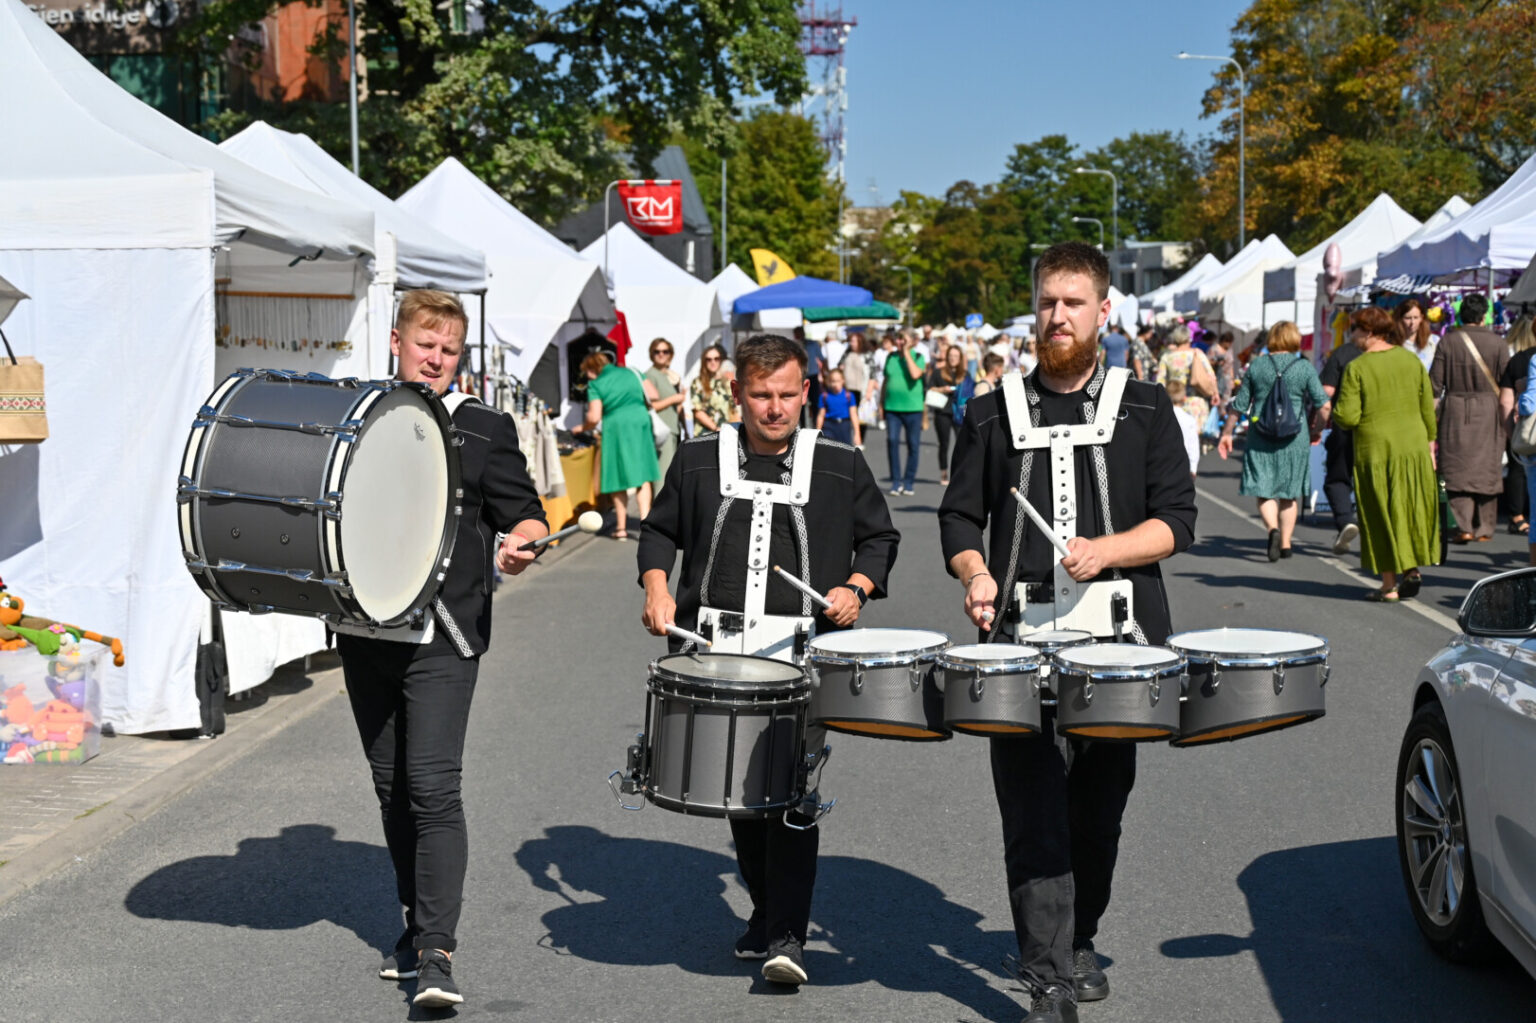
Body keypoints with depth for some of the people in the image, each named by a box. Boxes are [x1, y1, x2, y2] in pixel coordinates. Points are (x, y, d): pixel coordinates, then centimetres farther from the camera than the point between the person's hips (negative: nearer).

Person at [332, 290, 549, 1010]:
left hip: (443, 638, -4)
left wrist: (518, 544, -19)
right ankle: (416, 922, 27)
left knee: (433, 784, -13)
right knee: (390, 784, 12)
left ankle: (437, 952, -12)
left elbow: (529, 517, 3)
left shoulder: (484, 429, 3)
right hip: (365, 630, 4)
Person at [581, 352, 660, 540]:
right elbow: (653, 395, 9)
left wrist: (583, 427, 9)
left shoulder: (595, 385, -2)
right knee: (642, 476, 6)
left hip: (614, 428, -2)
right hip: (640, 425, 2)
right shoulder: (632, 373, 10)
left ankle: (621, 527, 11)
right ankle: (645, 520, -10)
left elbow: (594, 418, -10)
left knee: (618, 480, 8)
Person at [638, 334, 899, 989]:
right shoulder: (698, 461, 11)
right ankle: (765, 910, 25)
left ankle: (788, 937, -11)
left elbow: (879, 538, 17)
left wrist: (855, 588, -1)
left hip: (802, 652, -2)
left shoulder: (841, 466, 7)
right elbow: (661, 531, 20)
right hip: (716, 650, 3)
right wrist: (657, 588, 2)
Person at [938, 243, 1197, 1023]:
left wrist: (1104, 551, -14)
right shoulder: (994, 414, 11)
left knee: (1099, 807, 10)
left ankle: (1078, 943, 31)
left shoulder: (1144, 409, 8)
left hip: (1117, 636, 1)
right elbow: (960, 516, 12)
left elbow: (1175, 521, 2)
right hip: (1022, 639, 0)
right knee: (1034, 817, -7)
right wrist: (975, 573, -8)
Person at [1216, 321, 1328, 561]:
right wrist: (1315, 429, 11)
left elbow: (1240, 404, 4)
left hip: (1261, 438, 0)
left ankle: (1273, 529, -22)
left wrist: (1227, 433, 15)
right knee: (1289, 493, 13)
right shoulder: (1305, 367, -3)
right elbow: (1322, 404, -6)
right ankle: (1285, 543, 15)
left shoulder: (1256, 366, 0)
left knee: (1264, 491, 3)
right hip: (1294, 438, 0)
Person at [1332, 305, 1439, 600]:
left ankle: (1389, 585, 7)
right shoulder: (1411, 360, 4)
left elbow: (1348, 417, -15)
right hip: (1414, 446, 4)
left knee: (1382, 516, 5)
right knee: (1412, 508, 18)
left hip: (1375, 451, -4)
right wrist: (1429, 443, 16)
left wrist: (1335, 412, 6)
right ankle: (1412, 568, 9)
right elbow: (1428, 408, 7)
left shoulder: (1356, 368, -11)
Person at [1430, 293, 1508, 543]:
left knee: (1458, 470, 2)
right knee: (1487, 468, 9)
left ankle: (1464, 526, -9)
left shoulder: (1448, 341, -3)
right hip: (1488, 411, 1)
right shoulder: (1496, 342, -3)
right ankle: (1484, 528, 13)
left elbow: (1435, 383, -3)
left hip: (1455, 410, 0)